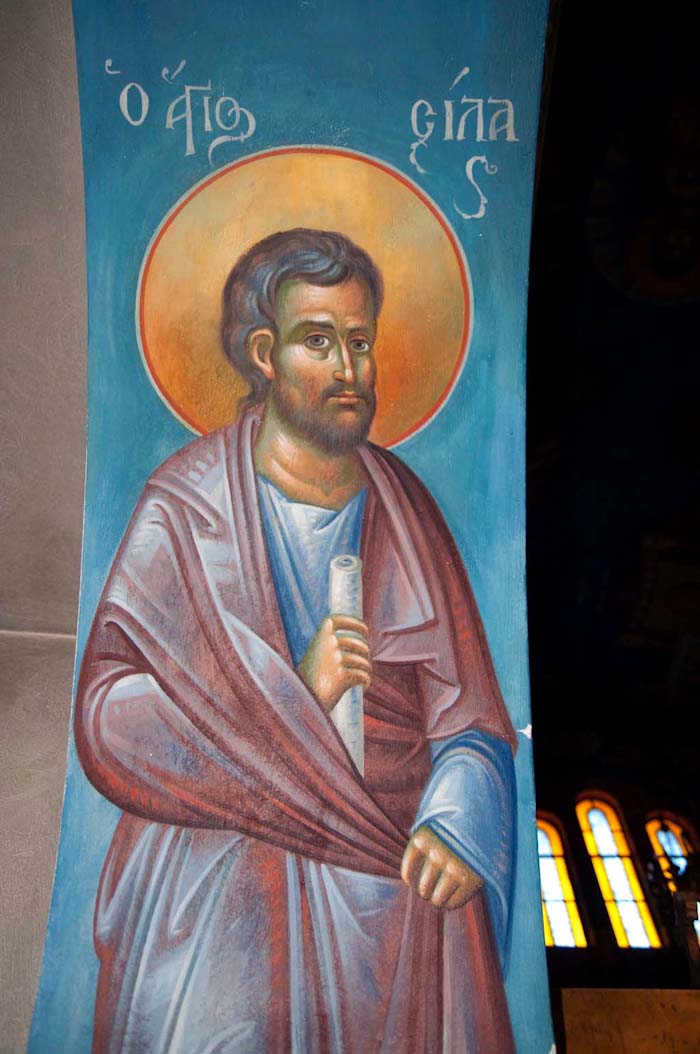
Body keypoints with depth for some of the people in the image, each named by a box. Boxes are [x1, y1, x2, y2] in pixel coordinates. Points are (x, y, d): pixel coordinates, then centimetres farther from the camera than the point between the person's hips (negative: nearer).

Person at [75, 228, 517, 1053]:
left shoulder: (402, 506, 3)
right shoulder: (184, 506, -7)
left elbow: (465, 705, 1)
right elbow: (109, 720, -12)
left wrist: (459, 824, -16)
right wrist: (293, 691, -20)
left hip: (397, 875, 3)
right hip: (220, 878, -2)